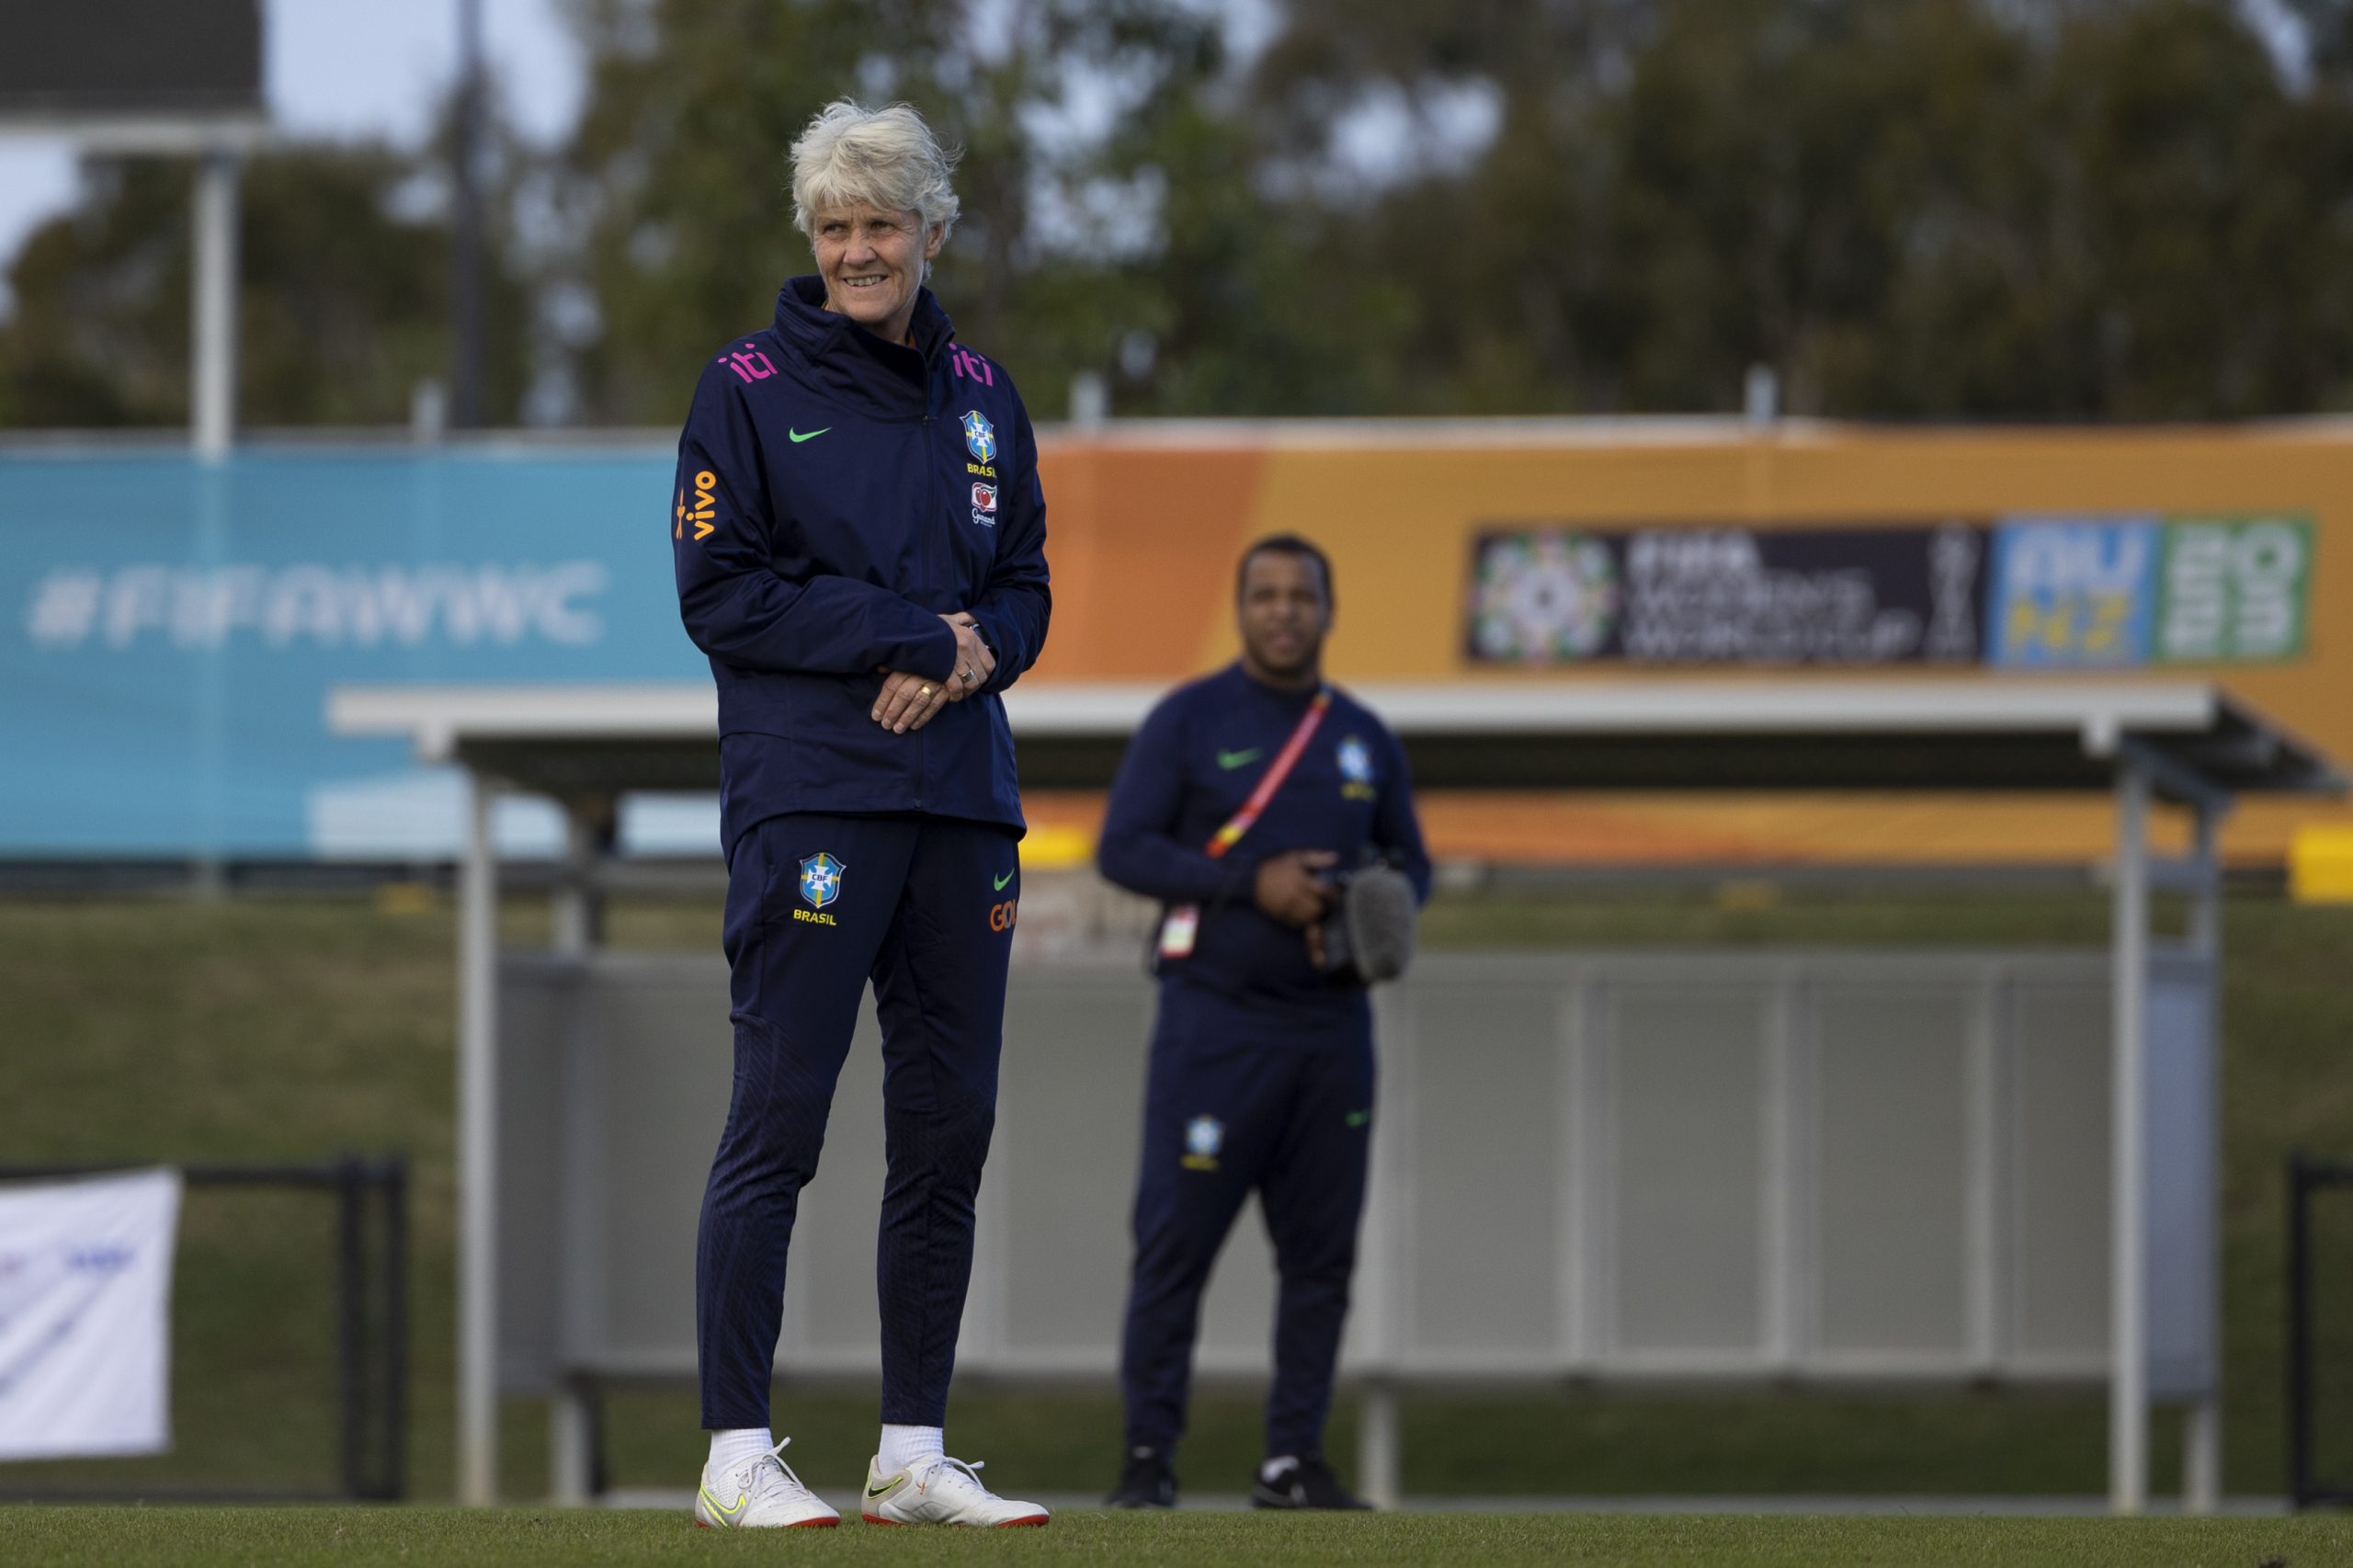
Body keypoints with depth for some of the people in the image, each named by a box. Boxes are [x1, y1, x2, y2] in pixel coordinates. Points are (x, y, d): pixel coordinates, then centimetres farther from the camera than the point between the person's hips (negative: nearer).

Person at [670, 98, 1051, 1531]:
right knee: (778, 1120, -8)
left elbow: (1026, 589, 16)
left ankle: (915, 1453, 13)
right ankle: (737, 1453, -6)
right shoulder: (751, 389, 0)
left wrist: (973, 654, -7)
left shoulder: (980, 396, 15)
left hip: (962, 797, 5)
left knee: (949, 1130, 6)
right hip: (810, 799, -5)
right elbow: (721, 591, -7)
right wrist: (917, 637, -12)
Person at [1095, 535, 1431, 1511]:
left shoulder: (1365, 737, 12)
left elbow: (1410, 863, 19)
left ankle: (1293, 1460, 9)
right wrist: (1253, 884, -17)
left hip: (1331, 1024, 4)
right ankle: (1148, 1457, -3)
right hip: (1215, 1019, -4)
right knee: (1176, 1241, -7)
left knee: (1321, 1250, 3)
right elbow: (1123, 848, -7)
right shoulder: (1189, 720, -1)